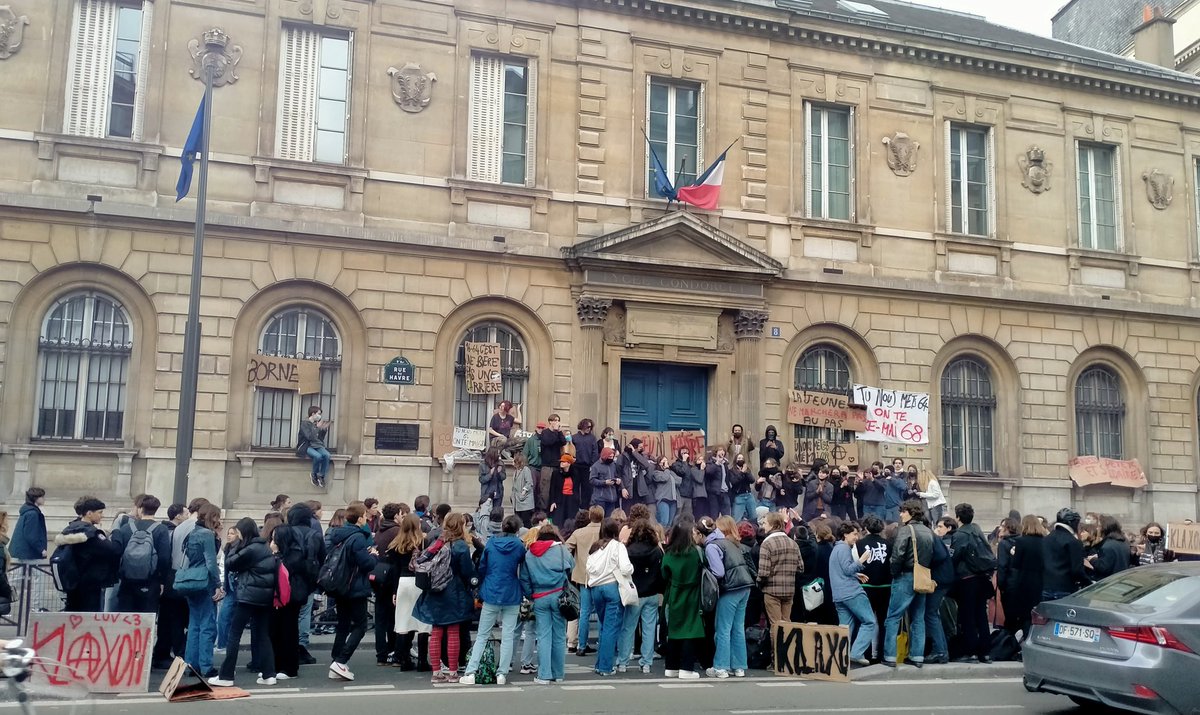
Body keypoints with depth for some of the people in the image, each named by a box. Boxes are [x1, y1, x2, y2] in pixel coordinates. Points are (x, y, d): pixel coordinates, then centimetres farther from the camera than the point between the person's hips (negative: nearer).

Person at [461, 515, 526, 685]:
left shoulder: (491, 543, -1)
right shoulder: (519, 546, -4)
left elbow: (481, 568, 5)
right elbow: (523, 571, 4)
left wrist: (480, 593, 14)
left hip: (491, 595, 1)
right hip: (512, 597, -1)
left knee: (482, 636, 7)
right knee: (508, 636, 6)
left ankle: (470, 673, 2)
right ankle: (502, 674, 5)